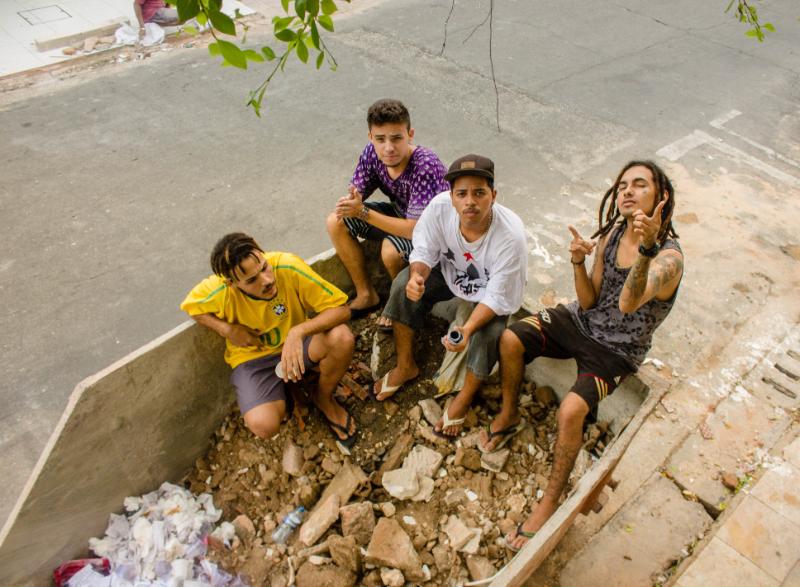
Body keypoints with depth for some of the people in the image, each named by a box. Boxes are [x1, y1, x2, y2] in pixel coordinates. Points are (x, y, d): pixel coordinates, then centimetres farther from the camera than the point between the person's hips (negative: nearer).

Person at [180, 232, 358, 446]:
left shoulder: (287, 267, -27)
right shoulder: (219, 290, -25)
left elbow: (341, 309, -23)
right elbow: (189, 306, 0)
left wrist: (299, 332, -39)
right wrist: (227, 330, -17)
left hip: (295, 342, 1)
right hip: (252, 357, -1)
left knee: (342, 337, -31)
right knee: (264, 426, -29)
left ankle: (324, 398, 1)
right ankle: (280, 397, 12)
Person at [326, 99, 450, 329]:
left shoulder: (426, 167, -36)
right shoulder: (372, 152, -17)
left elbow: (415, 229, -38)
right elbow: (354, 194, -7)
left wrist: (363, 212, -38)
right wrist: (348, 203, -33)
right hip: (400, 213, 7)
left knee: (391, 249, -36)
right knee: (336, 223, -5)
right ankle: (367, 295, 9)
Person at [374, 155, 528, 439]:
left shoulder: (511, 236, -37)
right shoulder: (439, 206, -29)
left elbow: (497, 298, -29)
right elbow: (424, 253, -14)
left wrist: (468, 329, -44)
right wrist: (417, 275, -38)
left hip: (489, 293, -3)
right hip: (450, 274, 4)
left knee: (487, 336, -29)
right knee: (403, 285, -17)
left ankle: (464, 397, 3)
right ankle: (405, 366, 4)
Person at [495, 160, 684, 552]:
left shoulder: (669, 258, -22)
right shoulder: (611, 233, -3)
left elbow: (628, 303, -43)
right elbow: (589, 302, -2)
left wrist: (646, 249, -57)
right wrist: (578, 263, -21)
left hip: (616, 350, -6)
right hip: (582, 321, 6)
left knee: (571, 410, -28)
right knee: (511, 339, -15)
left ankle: (551, 501, -7)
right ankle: (508, 414, 10)